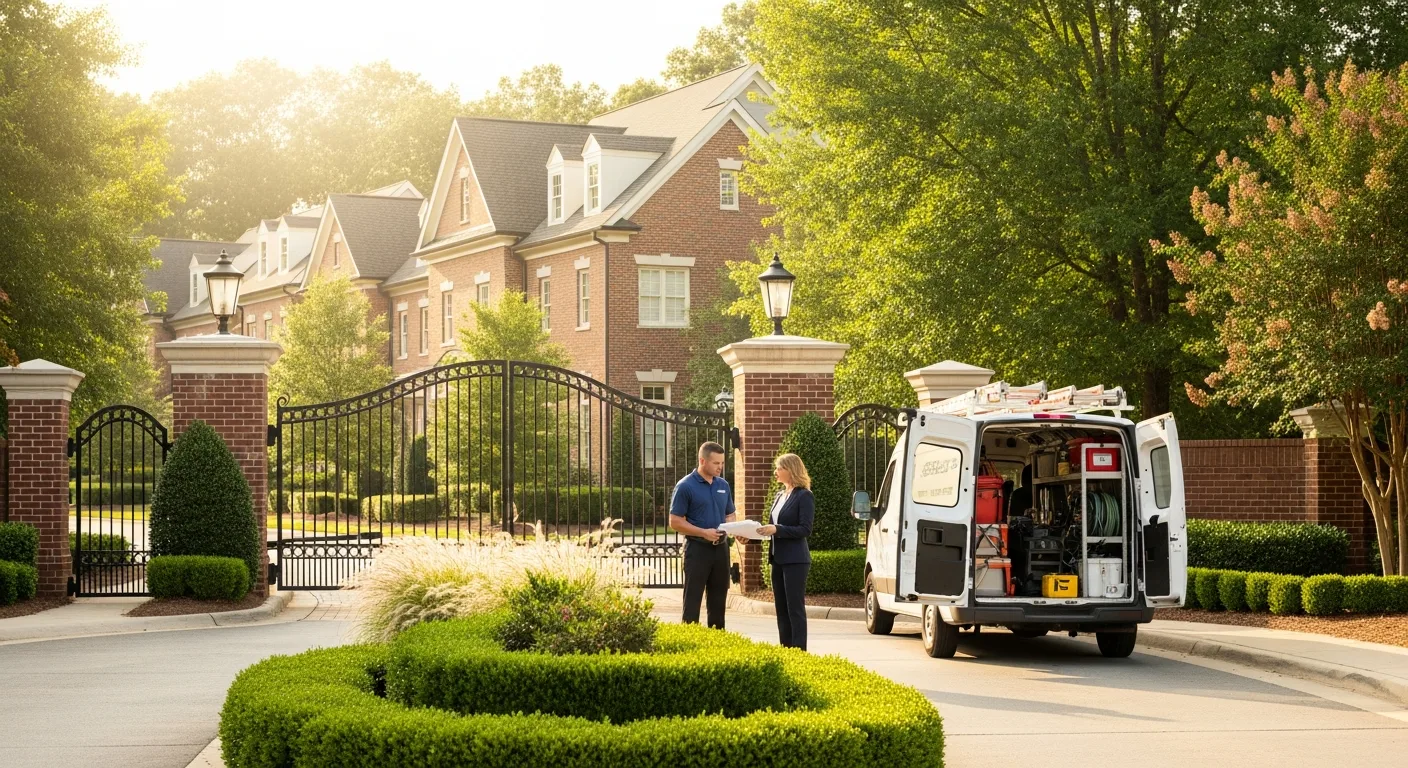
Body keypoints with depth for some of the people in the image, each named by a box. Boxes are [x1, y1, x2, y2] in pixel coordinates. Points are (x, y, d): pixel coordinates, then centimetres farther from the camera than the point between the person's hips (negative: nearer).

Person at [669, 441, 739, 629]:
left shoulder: (723, 485, 10)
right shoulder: (686, 486, -9)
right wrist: (703, 532, -21)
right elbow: (675, 522, -10)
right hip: (698, 548, -6)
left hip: (721, 548, 6)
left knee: (718, 600, 10)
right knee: (692, 601, -2)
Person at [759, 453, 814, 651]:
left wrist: (777, 529, -21)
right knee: (781, 609, 11)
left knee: (795, 609, -6)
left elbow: (805, 529, -16)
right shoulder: (780, 496, 15)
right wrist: (762, 531, 4)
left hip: (795, 560, -9)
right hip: (778, 559, 9)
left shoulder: (804, 496, -10)